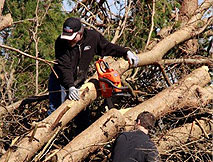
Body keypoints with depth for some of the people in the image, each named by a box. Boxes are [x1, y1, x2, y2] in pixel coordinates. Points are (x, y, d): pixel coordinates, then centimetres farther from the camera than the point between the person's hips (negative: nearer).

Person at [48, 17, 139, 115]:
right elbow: (64, 67, -31)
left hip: (79, 83, 4)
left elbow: (107, 47, 6)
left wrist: (126, 52, -1)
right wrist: (70, 87, -41)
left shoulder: (93, 37, -13)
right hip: (61, 82, -4)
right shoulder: (60, 42, -25)